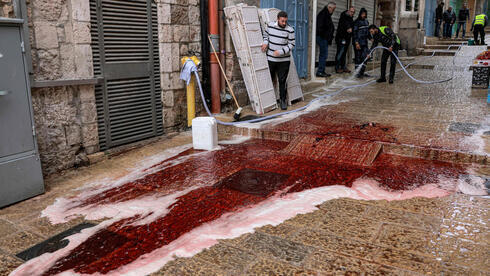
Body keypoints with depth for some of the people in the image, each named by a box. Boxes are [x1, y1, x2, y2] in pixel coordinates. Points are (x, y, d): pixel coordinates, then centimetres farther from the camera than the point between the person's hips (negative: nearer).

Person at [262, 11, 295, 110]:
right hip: (270, 59, 3)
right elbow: (266, 35, 18)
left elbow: (291, 45, -7)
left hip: (284, 60, -3)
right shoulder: (270, 26, 0)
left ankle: (283, 100, 14)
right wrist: (265, 42, -3)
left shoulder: (290, 30, -8)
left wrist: (281, 51, -19)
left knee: (282, 81, 1)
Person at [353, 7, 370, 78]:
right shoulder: (357, 22, -8)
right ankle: (357, 73, 5)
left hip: (365, 43, 7)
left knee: (365, 57, 5)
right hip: (358, 43, -7)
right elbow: (355, 33, -12)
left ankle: (362, 72, 13)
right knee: (358, 58, -2)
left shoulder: (366, 22, 14)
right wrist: (356, 43, -18)